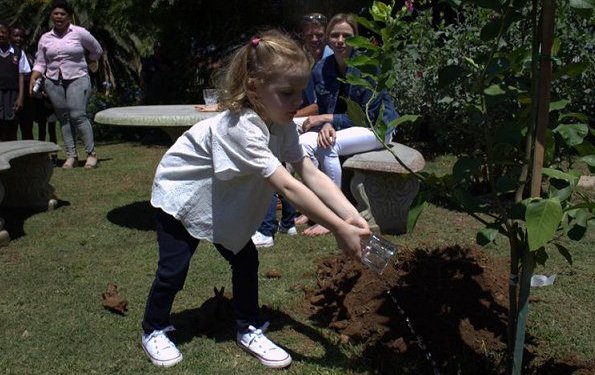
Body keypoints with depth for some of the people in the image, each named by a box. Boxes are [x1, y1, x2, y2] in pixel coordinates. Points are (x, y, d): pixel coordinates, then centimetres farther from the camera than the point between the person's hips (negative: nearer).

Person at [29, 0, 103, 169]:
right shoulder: (45, 38, 10)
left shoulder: (80, 33, 0)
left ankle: (91, 153, -8)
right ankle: (71, 155, 7)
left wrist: (92, 64, 23)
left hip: (77, 80, -4)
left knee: (78, 116, -15)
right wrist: (33, 79, -4)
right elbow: (40, 63, 11)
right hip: (54, 82, 4)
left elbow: (96, 49, 14)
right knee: (64, 118, 3)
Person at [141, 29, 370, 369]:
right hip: (180, 194, -7)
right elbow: (288, 186, -45)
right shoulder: (241, 127, -41)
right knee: (174, 268, -1)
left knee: (245, 259, 4)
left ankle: (249, 330, 22)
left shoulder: (282, 125, -16)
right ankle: (154, 331, 25)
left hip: (223, 199, 7)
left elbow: (311, 174, -23)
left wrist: (351, 215, -34)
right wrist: (339, 229, -45)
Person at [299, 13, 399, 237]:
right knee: (304, 143, -22)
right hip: (342, 126, 5)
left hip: (376, 126, -5)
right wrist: (326, 126, -23)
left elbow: (368, 116, -19)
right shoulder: (321, 70, -5)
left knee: (330, 146, -31)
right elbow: (324, 110, 2)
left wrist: (327, 119, -22)